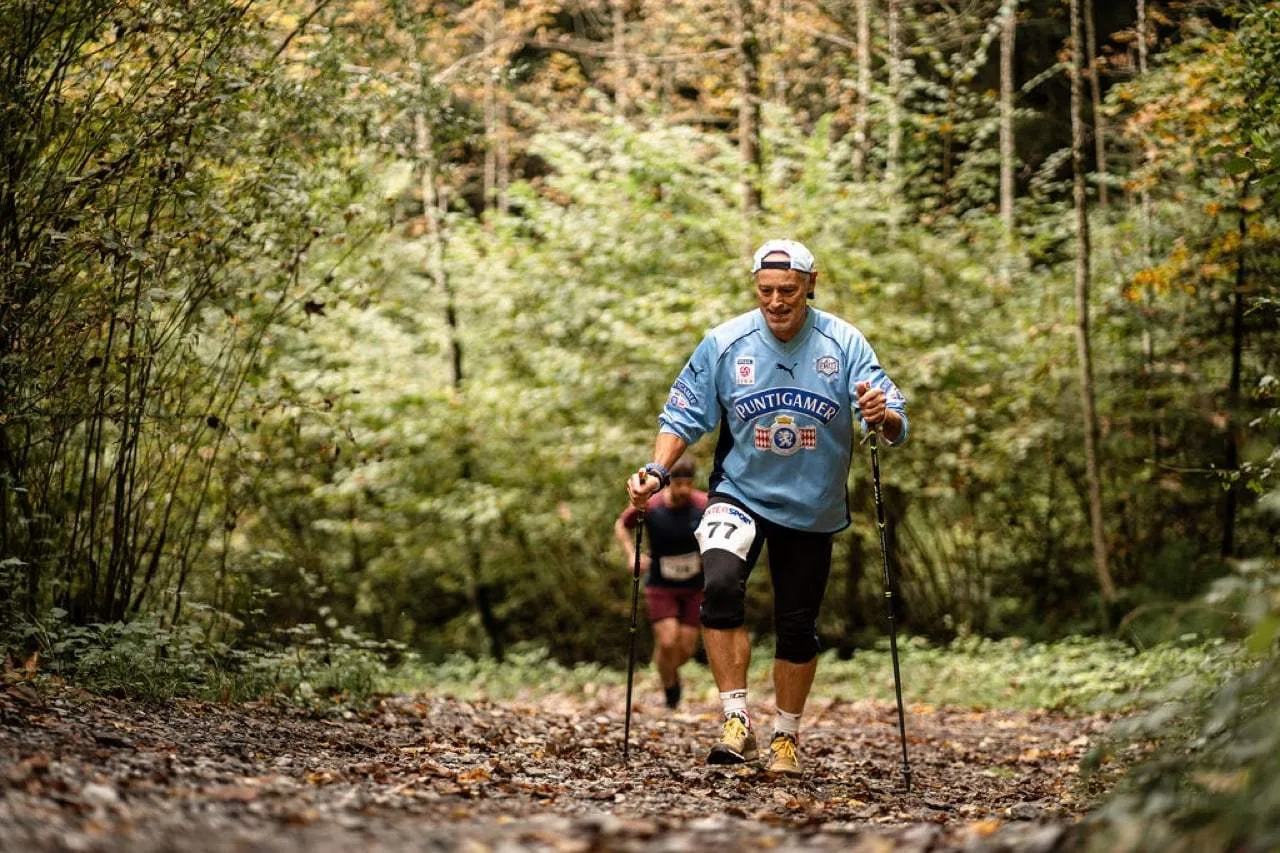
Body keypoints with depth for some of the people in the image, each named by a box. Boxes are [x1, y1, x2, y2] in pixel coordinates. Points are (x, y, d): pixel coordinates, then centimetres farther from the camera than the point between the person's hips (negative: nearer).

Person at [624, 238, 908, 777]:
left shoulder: (843, 343, -12)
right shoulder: (724, 343, -12)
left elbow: (895, 425, -17)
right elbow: (683, 417, -3)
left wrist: (884, 417, -40)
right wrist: (658, 471, -19)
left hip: (811, 508, 1)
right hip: (739, 494, -1)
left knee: (797, 628, 10)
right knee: (720, 587, -28)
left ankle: (786, 737, 32)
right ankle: (737, 722, -20)